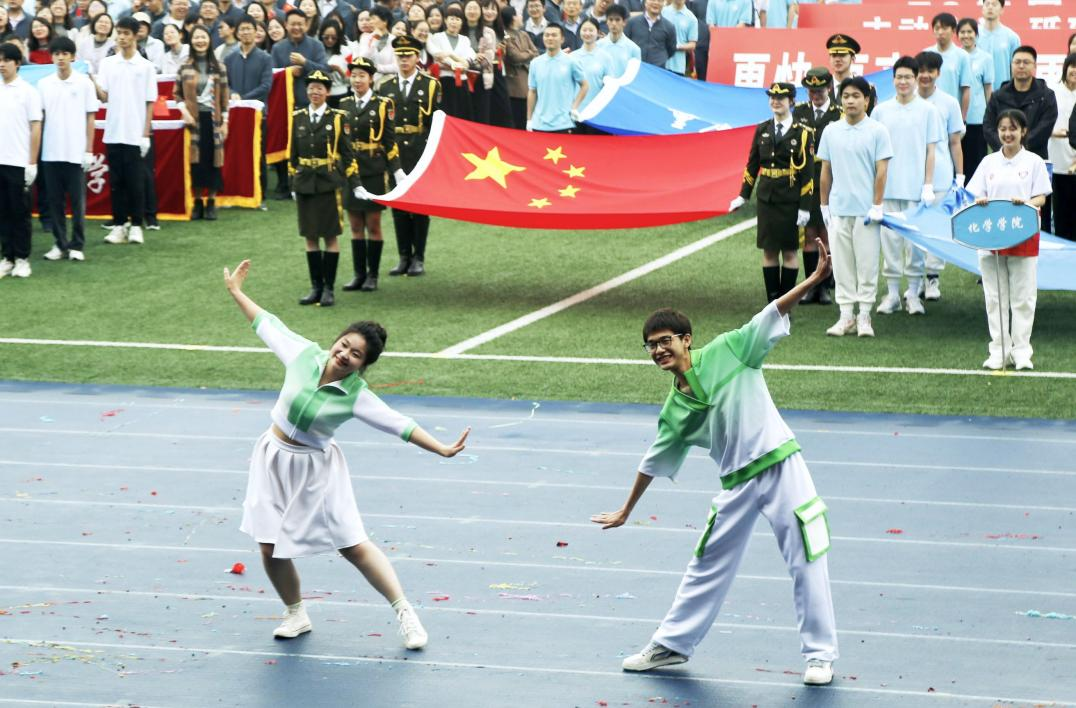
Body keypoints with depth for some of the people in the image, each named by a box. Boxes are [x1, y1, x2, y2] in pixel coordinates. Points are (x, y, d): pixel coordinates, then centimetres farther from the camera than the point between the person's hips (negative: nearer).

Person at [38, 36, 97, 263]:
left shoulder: (84, 83, -1)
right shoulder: (43, 84, 4)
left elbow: (90, 118, 0)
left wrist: (89, 151, -4)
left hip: (76, 153, -2)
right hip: (51, 152, 2)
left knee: (77, 201, 2)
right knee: (55, 200, 6)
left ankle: (77, 245, 8)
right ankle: (59, 244, 14)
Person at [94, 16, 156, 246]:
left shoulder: (146, 67, 0)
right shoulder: (107, 63, 6)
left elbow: (149, 103, 0)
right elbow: (103, 97, 0)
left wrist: (146, 134, -5)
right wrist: (92, 81, -19)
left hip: (135, 135, -2)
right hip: (113, 133, 2)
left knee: (135, 182, 0)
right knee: (116, 182, 5)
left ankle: (136, 226, 7)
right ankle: (118, 225, 10)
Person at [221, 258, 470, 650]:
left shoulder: (356, 396, -17)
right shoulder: (304, 354, -10)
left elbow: (399, 424, -17)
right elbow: (269, 325, 4)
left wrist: (441, 449, -25)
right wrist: (236, 291, 13)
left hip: (316, 470, -3)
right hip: (274, 460, 3)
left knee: (353, 546, -3)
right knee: (270, 548, 3)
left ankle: (405, 613, 7)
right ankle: (296, 615, 25)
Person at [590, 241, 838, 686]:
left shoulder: (727, 352, -6)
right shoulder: (675, 410, 5)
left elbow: (771, 315, -11)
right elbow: (653, 463, 17)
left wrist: (815, 279, -23)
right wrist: (626, 511, 24)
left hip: (781, 467, -4)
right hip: (738, 483, 4)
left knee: (807, 562, -3)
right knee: (707, 565, 13)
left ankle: (820, 655, 7)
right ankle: (671, 644, 28)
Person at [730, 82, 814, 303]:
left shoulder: (801, 132, -5)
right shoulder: (762, 130, 8)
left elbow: (807, 172, -6)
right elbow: (752, 165, 13)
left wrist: (804, 207, -10)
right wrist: (743, 196, 10)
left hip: (790, 201, -4)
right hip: (766, 199, 4)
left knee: (789, 251, 2)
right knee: (768, 250, 5)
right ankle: (772, 302, 11)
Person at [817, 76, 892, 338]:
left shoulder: (877, 131, -2)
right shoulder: (831, 132, 8)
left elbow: (881, 171, -4)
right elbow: (826, 171, 12)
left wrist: (877, 206, -9)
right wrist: (824, 204, 10)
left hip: (865, 211, -3)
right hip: (838, 209, 3)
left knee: (867, 264, 0)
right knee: (841, 265, 6)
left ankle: (864, 317, 7)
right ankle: (846, 316, 11)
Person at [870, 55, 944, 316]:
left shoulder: (928, 111, 2)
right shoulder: (881, 111, 6)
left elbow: (931, 150, 3)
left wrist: (928, 185, -3)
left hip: (916, 188, -2)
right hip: (887, 187, 2)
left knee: (915, 240, 1)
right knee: (890, 238, 4)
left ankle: (913, 293, 10)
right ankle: (892, 293, 12)